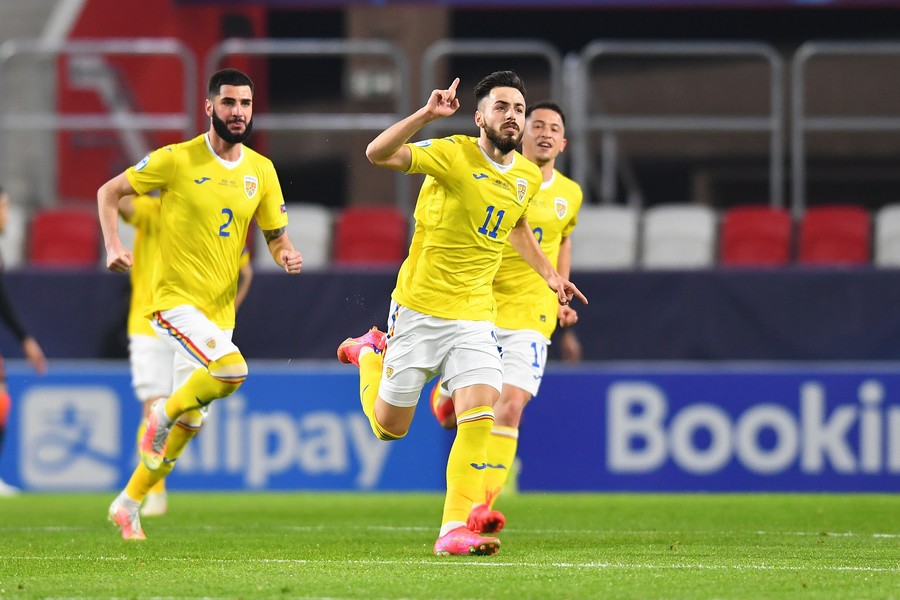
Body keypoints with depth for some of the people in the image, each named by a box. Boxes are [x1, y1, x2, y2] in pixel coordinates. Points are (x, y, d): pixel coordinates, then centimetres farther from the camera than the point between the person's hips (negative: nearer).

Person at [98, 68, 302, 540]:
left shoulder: (261, 170, 6)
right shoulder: (177, 160, -9)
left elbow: (277, 237, 12)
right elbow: (109, 192, 0)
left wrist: (287, 255, -11)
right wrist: (113, 246, -15)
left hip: (220, 308, 6)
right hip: (174, 299, -6)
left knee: (190, 421, 10)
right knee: (231, 370, -29)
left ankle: (128, 503, 26)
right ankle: (164, 413, -1)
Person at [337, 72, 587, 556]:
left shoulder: (527, 177, 6)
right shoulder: (454, 154, -14)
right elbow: (378, 154, -28)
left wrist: (548, 274, 26)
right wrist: (426, 115, -38)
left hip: (474, 316, 4)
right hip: (419, 307, -4)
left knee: (479, 415, -16)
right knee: (389, 426, 7)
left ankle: (454, 529, -13)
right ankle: (370, 354, 40)